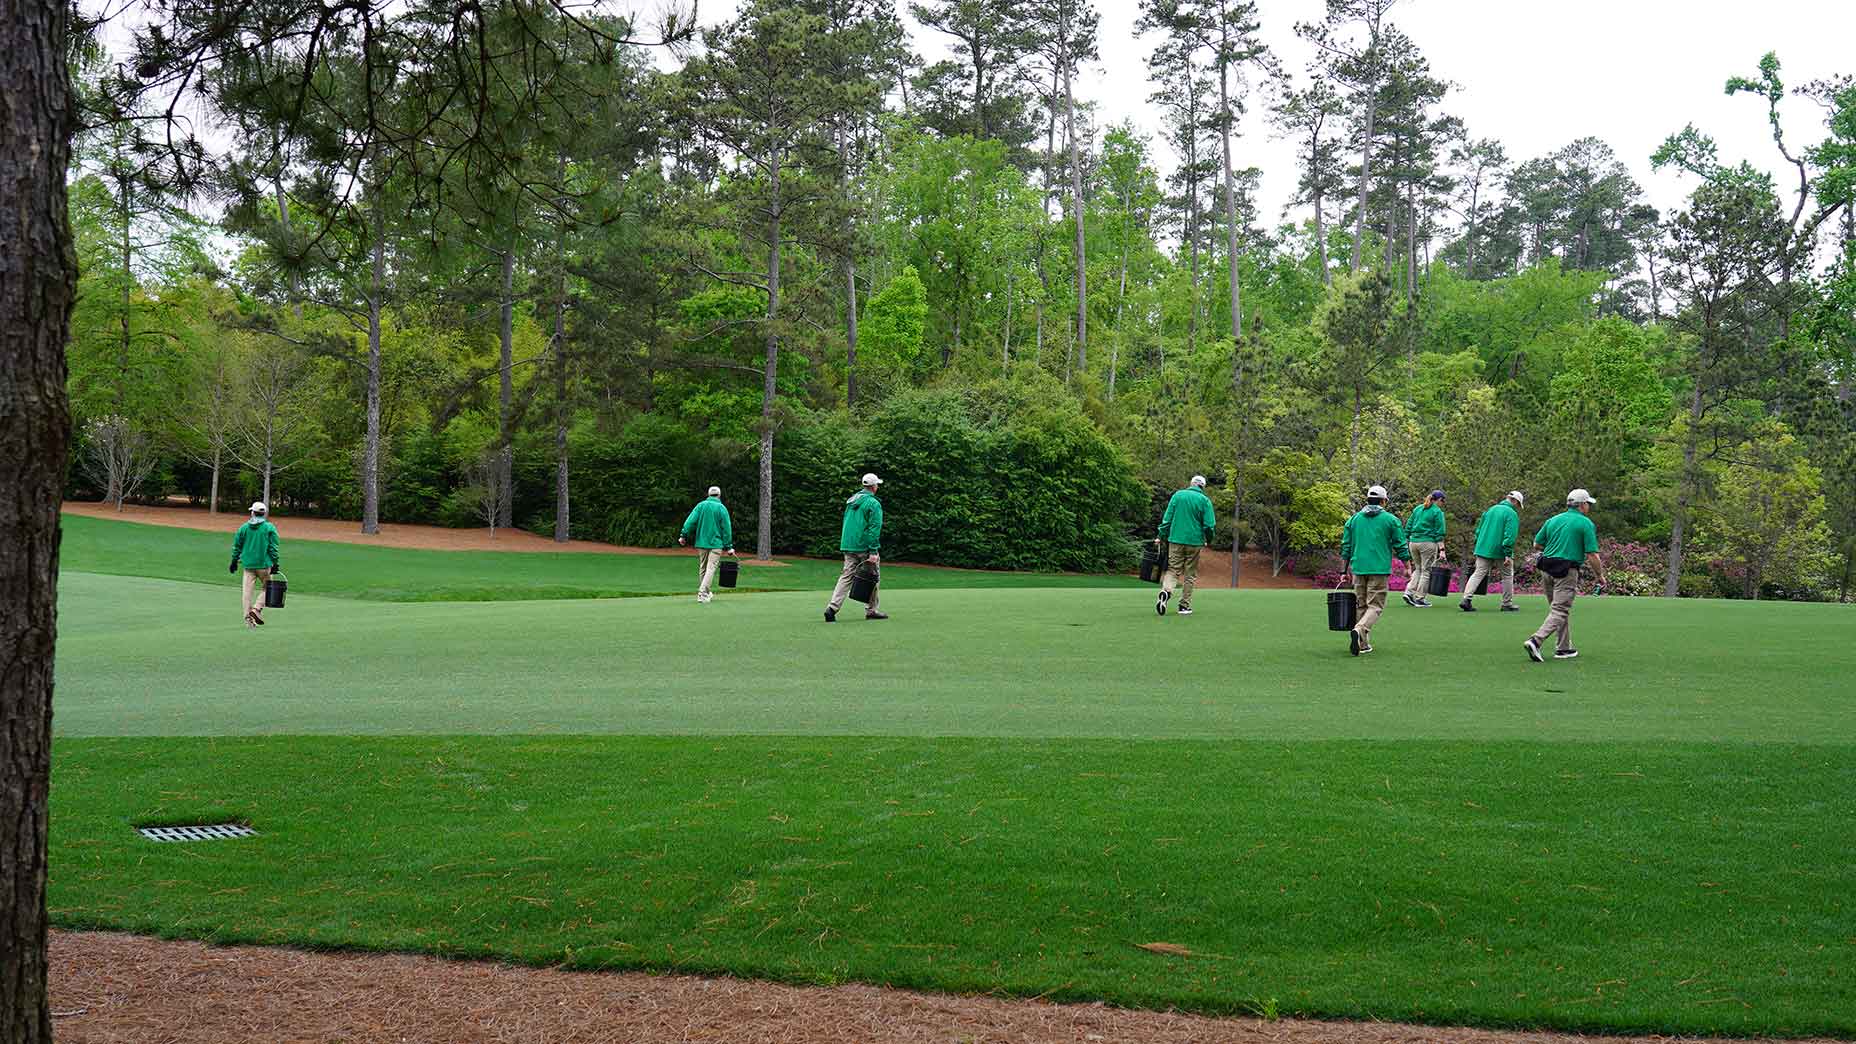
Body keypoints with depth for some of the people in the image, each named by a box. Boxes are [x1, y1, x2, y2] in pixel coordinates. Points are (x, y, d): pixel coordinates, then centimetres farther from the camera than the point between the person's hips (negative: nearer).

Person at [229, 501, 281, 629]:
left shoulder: (244, 527, 6)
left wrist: (234, 561, 17)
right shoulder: (270, 528, -3)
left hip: (248, 564, 3)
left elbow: (236, 546, 9)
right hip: (264, 564, -3)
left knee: (247, 591, 4)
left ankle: (248, 617, 1)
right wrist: (275, 564, -2)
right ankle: (257, 609, -8)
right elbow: (273, 548, -5)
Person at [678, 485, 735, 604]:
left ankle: (706, 593, 24)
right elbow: (726, 528, -3)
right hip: (716, 543, -3)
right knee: (711, 569, -6)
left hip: (701, 542, 3)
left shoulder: (701, 505, 2)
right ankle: (702, 594, -17)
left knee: (702, 569, 15)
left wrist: (683, 535, -2)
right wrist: (729, 546, 1)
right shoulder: (722, 508, -4)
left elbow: (691, 521, -6)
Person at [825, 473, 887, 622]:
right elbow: (874, 528, -16)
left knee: (846, 576, 4)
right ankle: (871, 610, 12)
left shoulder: (851, 500, 14)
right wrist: (873, 552, -18)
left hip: (848, 546, 7)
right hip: (864, 546, -7)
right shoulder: (873, 504, -10)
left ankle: (832, 607, -10)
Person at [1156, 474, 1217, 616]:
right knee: (1190, 574, 9)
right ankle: (1184, 606, 11)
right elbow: (1209, 525, -5)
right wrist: (1208, 540, 12)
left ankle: (1166, 591, -26)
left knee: (1172, 569, 4)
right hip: (1195, 541, -1)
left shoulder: (1177, 495, 3)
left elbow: (1167, 518, 1)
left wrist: (1162, 537, 8)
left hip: (1176, 540, 1)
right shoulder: (1205, 500, -2)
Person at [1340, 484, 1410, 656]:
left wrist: (1344, 570, 19)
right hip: (1379, 570, -4)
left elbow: (1346, 546, 13)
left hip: (1358, 569, 4)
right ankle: (1359, 630, -29)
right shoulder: (1391, 520, 1)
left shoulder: (1354, 519, 11)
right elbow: (1401, 546, 3)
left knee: (1361, 605, 13)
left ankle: (1363, 644, 12)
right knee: (1375, 606, -3)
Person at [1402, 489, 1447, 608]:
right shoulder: (1437, 512, -5)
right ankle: (1420, 599, 4)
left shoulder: (1417, 509, 13)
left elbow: (1408, 527, 13)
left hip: (1413, 542, 6)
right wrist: (1441, 549, -9)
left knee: (1418, 569, 18)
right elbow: (1439, 533, -9)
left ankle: (1409, 592, 2)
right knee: (1426, 571, 3)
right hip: (1428, 543, -6)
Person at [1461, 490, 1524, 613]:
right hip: (1500, 551, -5)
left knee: (1478, 573, 2)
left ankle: (1466, 599, -14)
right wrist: (1508, 554, -19)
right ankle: (1507, 604, 18)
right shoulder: (1512, 514, -8)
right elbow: (1510, 535, -17)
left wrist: (1478, 546, 22)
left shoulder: (1491, 510, 13)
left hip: (1483, 548, 5)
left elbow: (1478, 529, 16)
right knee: (1507, 575, 13)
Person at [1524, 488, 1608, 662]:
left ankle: (1564, 648, 18)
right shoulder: (1586, 523, -5)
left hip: (1547, 569, 6)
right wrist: (1600, 577, 3)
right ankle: (1535, 641, -23)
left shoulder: (1553, 520, 11)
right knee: (1560, 611, -7)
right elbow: (1592, 555, -8)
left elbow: (1537, 544, 14)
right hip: (1567, 572, -6)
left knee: (1560, 608, 17)